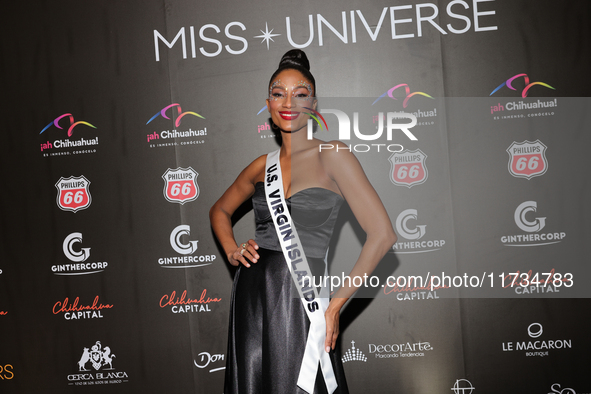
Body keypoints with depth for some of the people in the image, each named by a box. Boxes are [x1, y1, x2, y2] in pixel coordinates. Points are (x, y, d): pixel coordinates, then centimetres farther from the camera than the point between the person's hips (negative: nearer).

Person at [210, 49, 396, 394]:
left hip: (300, 301, -5)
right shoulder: (263, 166, 8)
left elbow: (382, 235, -12)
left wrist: (337, 303, -10)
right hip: (250, 297, 5)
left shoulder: (331, 156, -7)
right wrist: (232, 251, 7)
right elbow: (220, 211, 26)